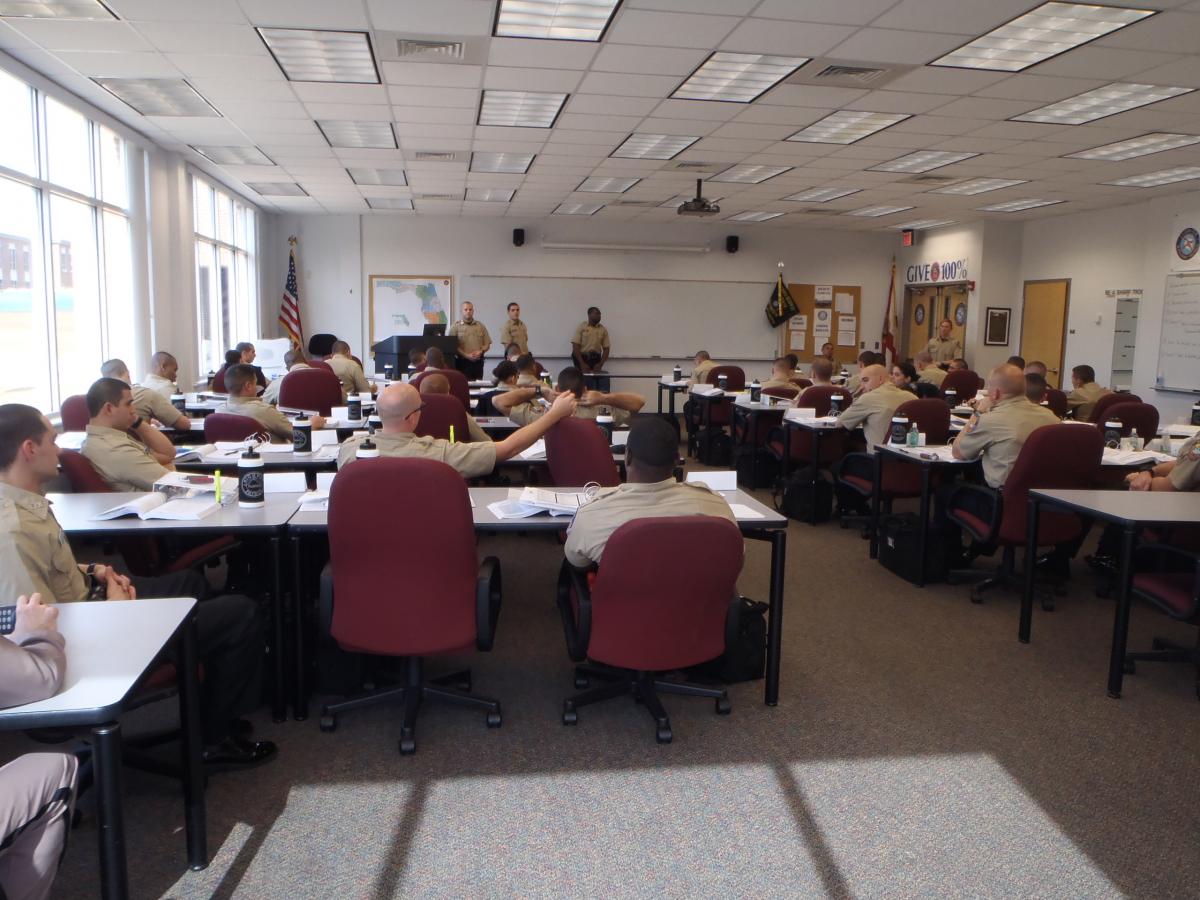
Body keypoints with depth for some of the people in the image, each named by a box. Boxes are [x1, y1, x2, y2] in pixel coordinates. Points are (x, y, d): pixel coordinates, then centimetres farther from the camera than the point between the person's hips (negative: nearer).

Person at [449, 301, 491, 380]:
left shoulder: (481, 326, 13)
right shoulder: (455, 326, 3)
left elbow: (487, 344, 12)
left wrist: (481, 351, -8)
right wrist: (466, 355, -14)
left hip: (478, 362, 3)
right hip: (462, 362, -3)